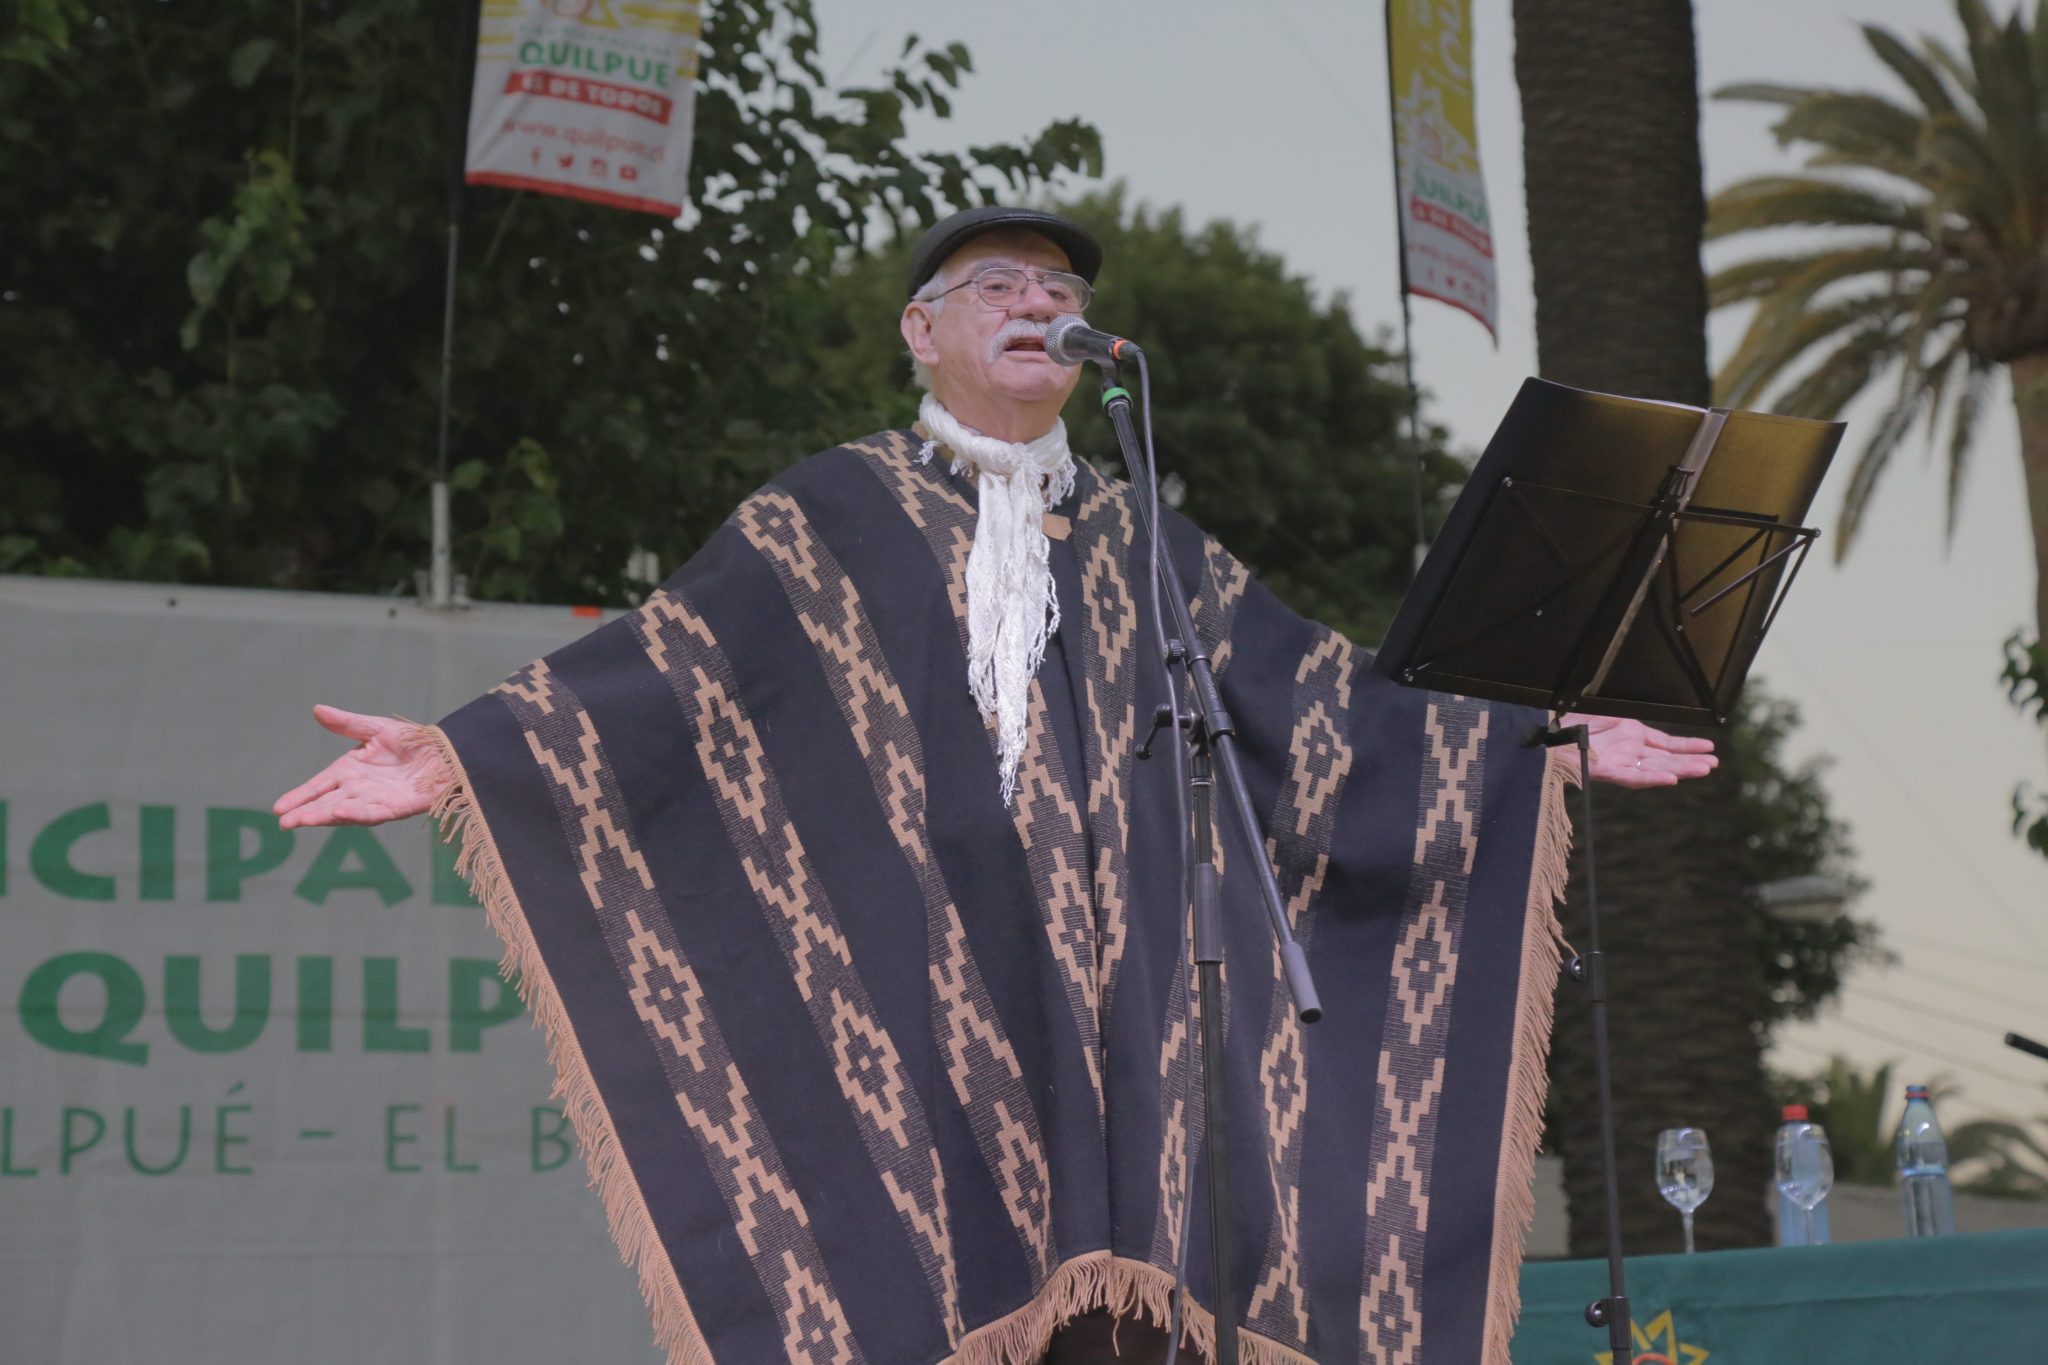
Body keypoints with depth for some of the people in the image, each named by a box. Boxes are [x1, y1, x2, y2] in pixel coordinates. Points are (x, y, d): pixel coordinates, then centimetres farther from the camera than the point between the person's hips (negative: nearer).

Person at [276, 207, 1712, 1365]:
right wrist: (464, 752, -18)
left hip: (1112, 988, 4)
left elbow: (1310, 686, 19)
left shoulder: (1137, 543, 20)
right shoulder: (833, 515, 8)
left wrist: (1541, 743, 14)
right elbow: (665, 660, -3)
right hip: (923, 974, -4)